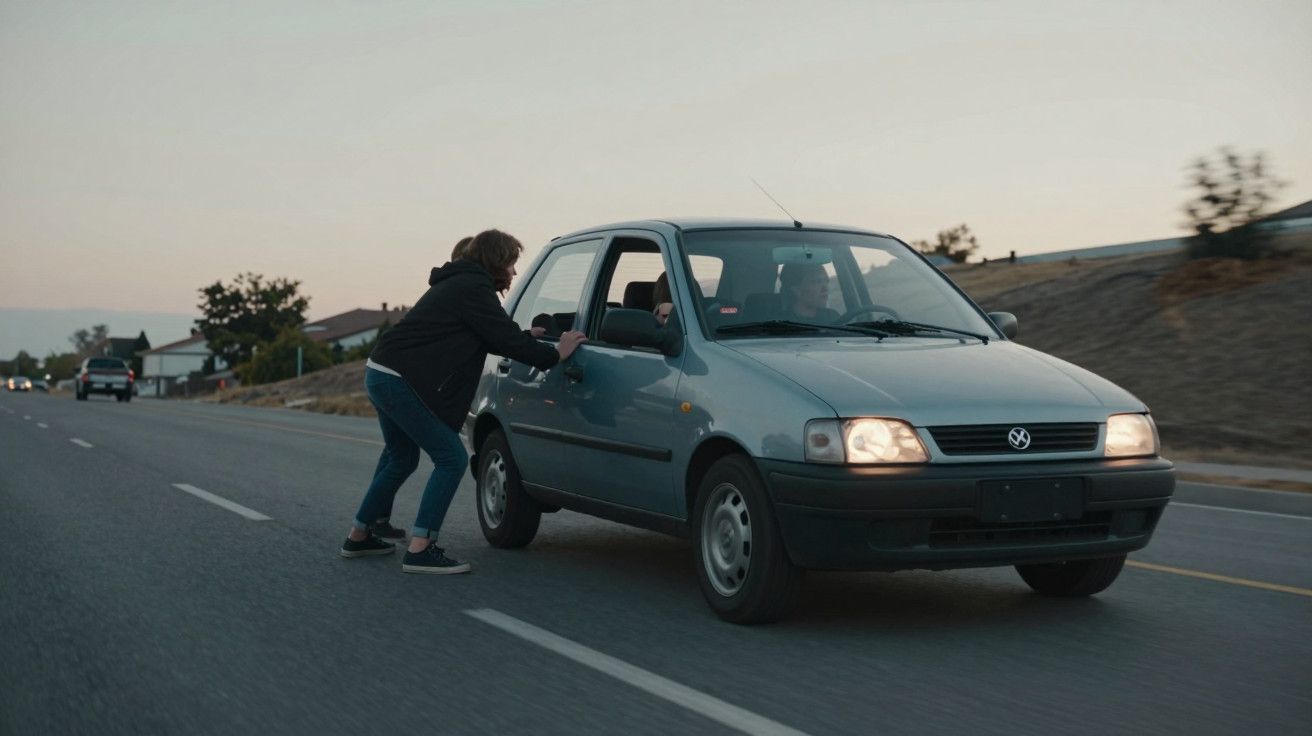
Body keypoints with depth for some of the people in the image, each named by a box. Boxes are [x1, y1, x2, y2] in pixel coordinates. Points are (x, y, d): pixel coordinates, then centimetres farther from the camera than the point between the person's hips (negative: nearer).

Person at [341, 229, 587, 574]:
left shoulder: (457, 283, 20)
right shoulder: (473, 289, -11)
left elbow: (493, 338, 28)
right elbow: (508, 341, -12)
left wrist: (527, 337, 29)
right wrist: (555, 354, -2)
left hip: (380, 374, 11)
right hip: (401, 381, -11)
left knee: (400, 459, 24)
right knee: (451, 459, -7)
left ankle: (358, 536, 33)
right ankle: (420, 551, -11)